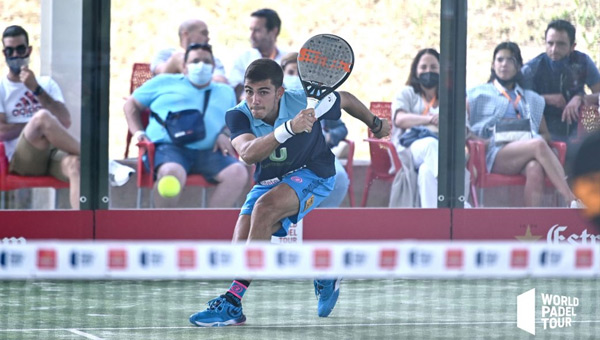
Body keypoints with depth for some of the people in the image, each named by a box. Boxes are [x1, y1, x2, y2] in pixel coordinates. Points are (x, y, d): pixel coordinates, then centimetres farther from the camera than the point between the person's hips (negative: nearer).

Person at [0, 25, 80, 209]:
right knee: (42, 117, -34)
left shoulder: (47, 83, 21)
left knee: (75, 164, -36)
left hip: (53, 153, 3)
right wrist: (39, 124, 0)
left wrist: (36, 89, -2)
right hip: (21, 158, -3)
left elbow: (65, 122, 5)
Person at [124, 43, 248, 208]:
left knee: (238, 172, -28)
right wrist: (138, 133, 10)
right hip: (170, 148, -3)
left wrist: (225, 135, 4)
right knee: (172, 172, -39)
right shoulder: (164, 83, 25)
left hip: (209, 152, 3)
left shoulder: (225, 92, 31)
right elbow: (131, 105, 28)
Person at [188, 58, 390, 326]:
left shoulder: (305, 103, -24)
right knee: (242, 244, -13)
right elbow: (248, 153, -42)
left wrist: (376, 124, 15)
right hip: (270, 181, 5)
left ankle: (233, 302, -34)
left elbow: (345, 99, -2)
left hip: (312, 174, -4)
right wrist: (288, 128, -57)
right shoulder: (238, 116, -21)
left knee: (265, 206, -32)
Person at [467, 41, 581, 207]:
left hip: (526, 153, 3)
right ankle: (574, 203, -44)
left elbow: (545, 134, 24)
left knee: (535, 169, -37)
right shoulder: (477, 95, 21)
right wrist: (487, 143, -9)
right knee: (538, 145, -34)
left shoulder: (533, 99, 30)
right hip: (495, 155, -3)